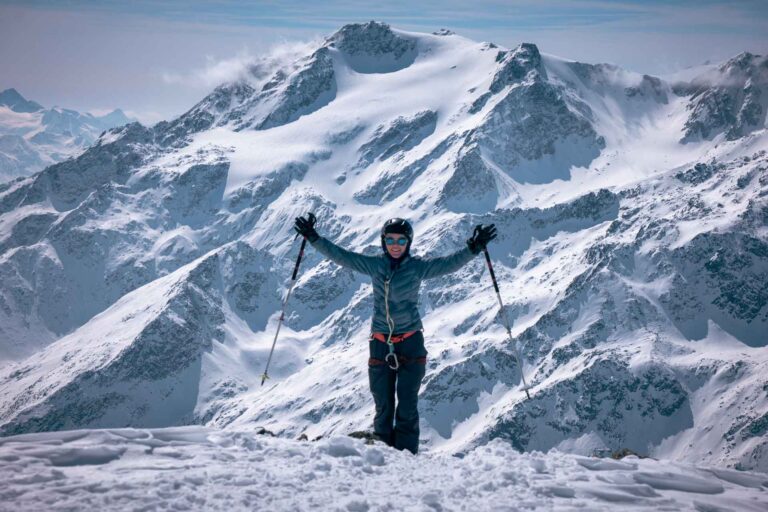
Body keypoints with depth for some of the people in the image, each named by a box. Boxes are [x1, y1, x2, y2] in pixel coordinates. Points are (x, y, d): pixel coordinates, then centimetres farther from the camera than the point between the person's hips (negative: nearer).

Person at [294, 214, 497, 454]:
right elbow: (341, 255, 5)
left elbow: (449, 263, -12)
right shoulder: (374, 265, 4)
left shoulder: (418, 267, -2)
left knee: (407, 408, -3)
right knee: (383, 408, 6)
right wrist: (313, 238, 0)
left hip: (410, 344, -2)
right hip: (380, 344, 2)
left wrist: (473, 249, -26)